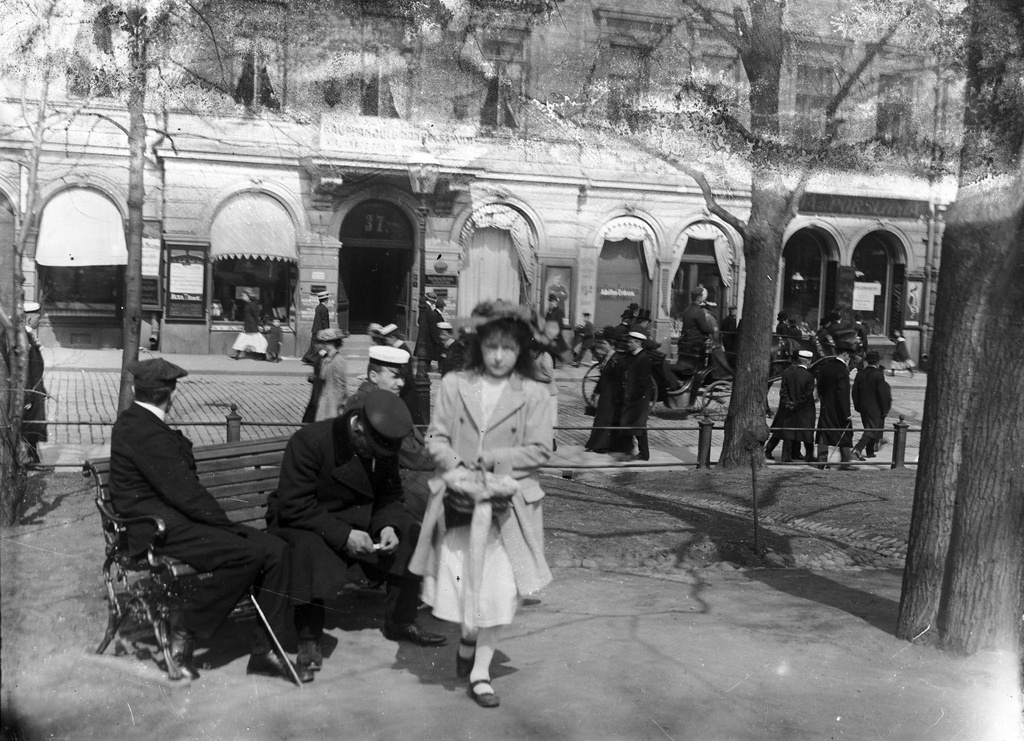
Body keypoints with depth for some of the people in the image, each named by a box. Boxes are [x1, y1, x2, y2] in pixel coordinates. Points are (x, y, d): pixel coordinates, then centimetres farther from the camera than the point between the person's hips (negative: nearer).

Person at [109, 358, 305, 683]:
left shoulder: (137, 422, 16)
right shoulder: (144, 431, -17)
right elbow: (184, 492, -20)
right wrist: (229, 526, -14)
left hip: (176, 518, 10)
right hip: (158, 530, -10)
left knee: (275, 550, -7)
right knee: (247, 553, -29)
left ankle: (265, 650, -1)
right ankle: (183, 630, -8)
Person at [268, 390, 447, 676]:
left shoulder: (384, 446, -7)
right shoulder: (310, 441, -26)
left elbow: (390, 494, 2)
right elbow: (294, 506, -28)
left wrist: (387, 525, -21)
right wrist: (343, 535, -34)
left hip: (356, 518, 6)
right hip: (300, 521, -5)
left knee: (410, 537, -11)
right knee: (313, 550, -38)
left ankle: (400, 621, 7)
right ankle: (309, 637, -20)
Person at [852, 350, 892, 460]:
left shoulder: (860, 374, 2)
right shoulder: (878, 375, -14)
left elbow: (855, 391, 5)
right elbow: (882, 394, -14)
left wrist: (857, 406, 15)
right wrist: (884, 410, -6)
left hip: (863, 406, 6)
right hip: (875, 408, -6)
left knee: (869, 429, 18)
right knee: (872, 430, -4)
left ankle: (870, 452, 24)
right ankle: (858, 449, -19)